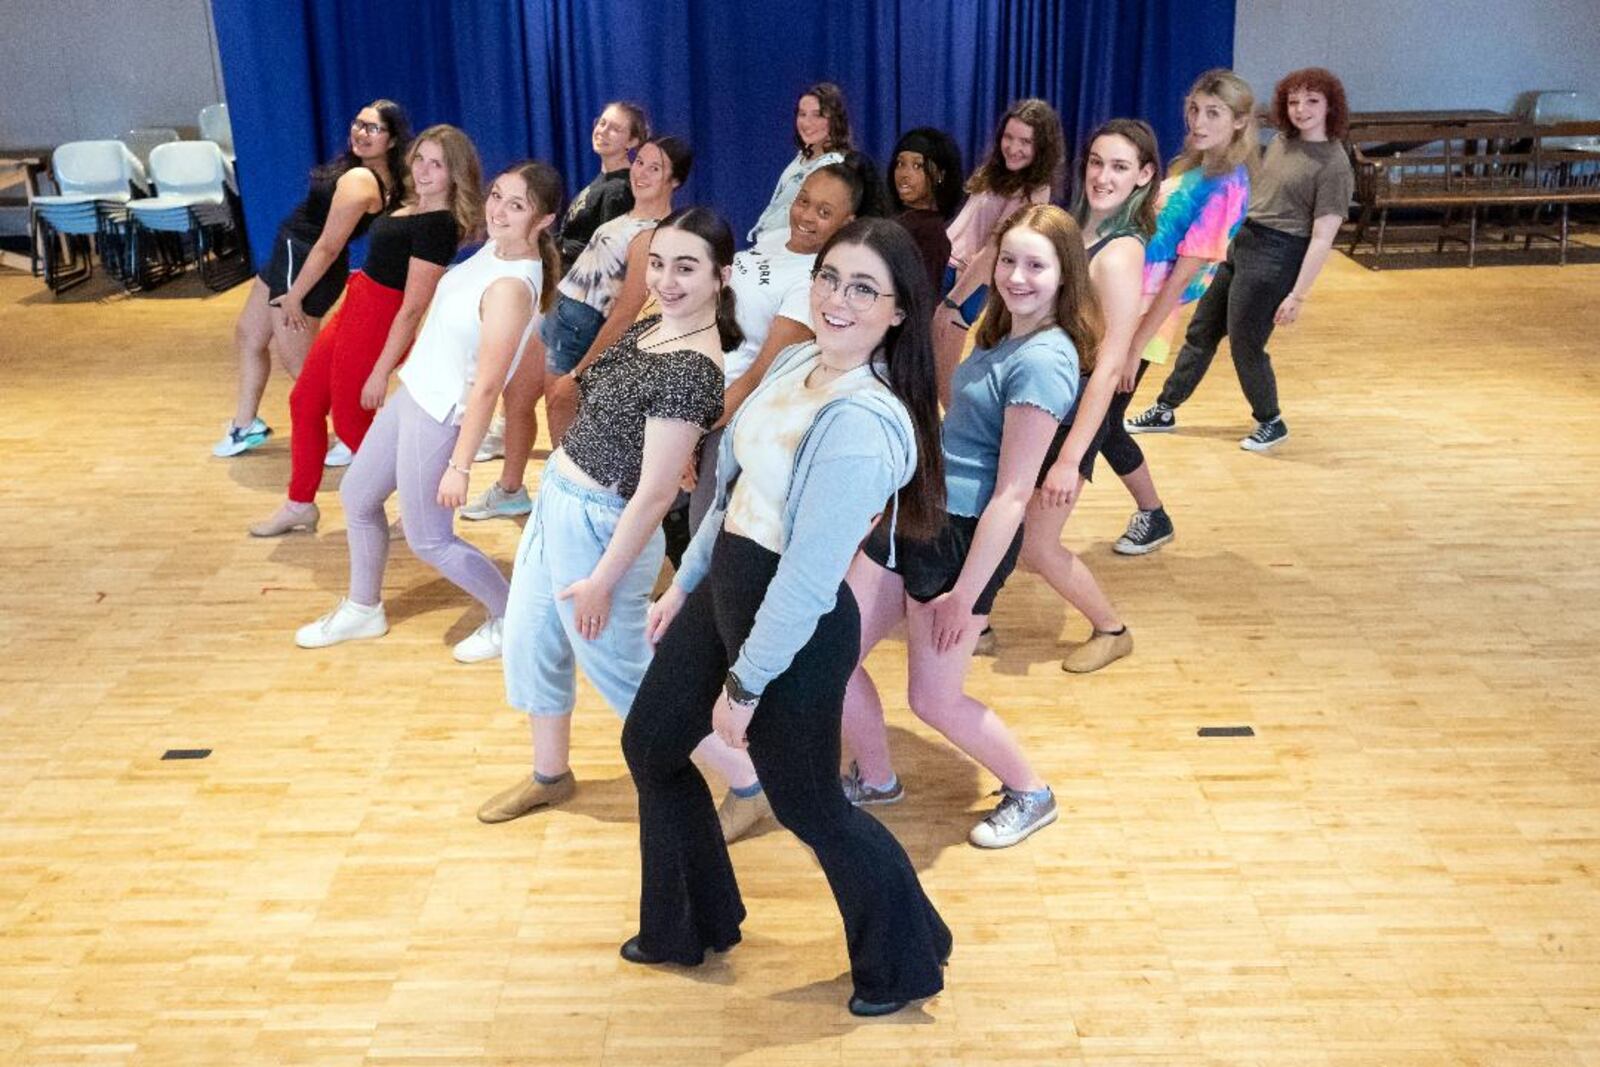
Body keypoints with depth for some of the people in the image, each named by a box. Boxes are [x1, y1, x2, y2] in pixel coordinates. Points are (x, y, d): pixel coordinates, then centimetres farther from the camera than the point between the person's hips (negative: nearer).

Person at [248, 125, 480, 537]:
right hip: (353, 310, 10)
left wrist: (381, 373, -22)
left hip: (377, 324, -10)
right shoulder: (415, 207, 5)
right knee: (304, 401, 18)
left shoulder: (438, 226, -23)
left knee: (351, 422, 6)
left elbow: (413, 308, -24)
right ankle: (300, 505, 33)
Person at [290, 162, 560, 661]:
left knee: (429, 542, 5)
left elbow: (487, 386, -27)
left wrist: (460, 465, -22)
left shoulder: (511, 286, -29)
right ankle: (362, 610, 41)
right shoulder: (494, 247, -2)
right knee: (357, 495, 22)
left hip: (440, 416, -10)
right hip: (412, 393, 10)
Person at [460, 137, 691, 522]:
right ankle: (509, 492, 37)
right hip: (559, 312, 10)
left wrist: (578, 375, -21)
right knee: (516, 396, 21)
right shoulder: (635, 215, 5)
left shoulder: (653, 234, -23)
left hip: (580, 327, -10)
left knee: (564, 431, 1)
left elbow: (624, 316, -24)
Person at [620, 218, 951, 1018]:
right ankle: (689, 925, 44)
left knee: (807, 807, 9)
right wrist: (684, 583, 19)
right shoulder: (796, 362, 1)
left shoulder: (862, 423, -28)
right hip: (725, 588, 10)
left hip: (794, 629, -9)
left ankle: (902, 963, 34)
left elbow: (810, 578, -26)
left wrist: (744, 685, -18)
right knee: (649, 745, 22)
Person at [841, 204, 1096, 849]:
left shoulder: (1043, 361, -20)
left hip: (963, 536, -9)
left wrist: (965, 592, -20)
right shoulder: (1003, 337, 8)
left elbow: (1012, 494, -21)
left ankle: (1030, 796, 28)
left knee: (934, 700, 4)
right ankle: (874, 779, 34)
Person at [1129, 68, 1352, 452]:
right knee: (1202, 330, 15)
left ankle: (1271, 423, 23)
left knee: (1245, 344, 0)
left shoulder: (1334, 166, -16)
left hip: (1276, 257, -9)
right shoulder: (1282, 141, 7)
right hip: (1241, 242, 9)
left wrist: (1298, 295, -19)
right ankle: (1164, 410, 27)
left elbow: (1322, 238, -18)